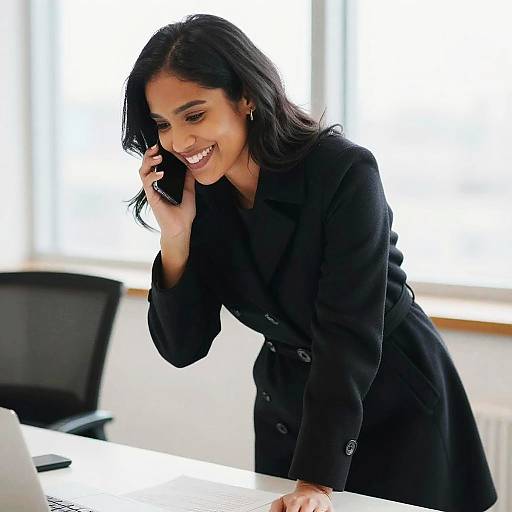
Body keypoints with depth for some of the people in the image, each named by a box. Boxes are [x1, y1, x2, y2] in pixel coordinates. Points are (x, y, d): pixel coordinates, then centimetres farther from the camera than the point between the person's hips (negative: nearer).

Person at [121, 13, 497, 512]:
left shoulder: (343, 171, -25)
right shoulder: (195, 194, -9)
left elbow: (348, 338, -28)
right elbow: (182, 348, -9)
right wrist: (175, 235, -22)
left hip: (394, 403, -4)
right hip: (287, 410, 5)